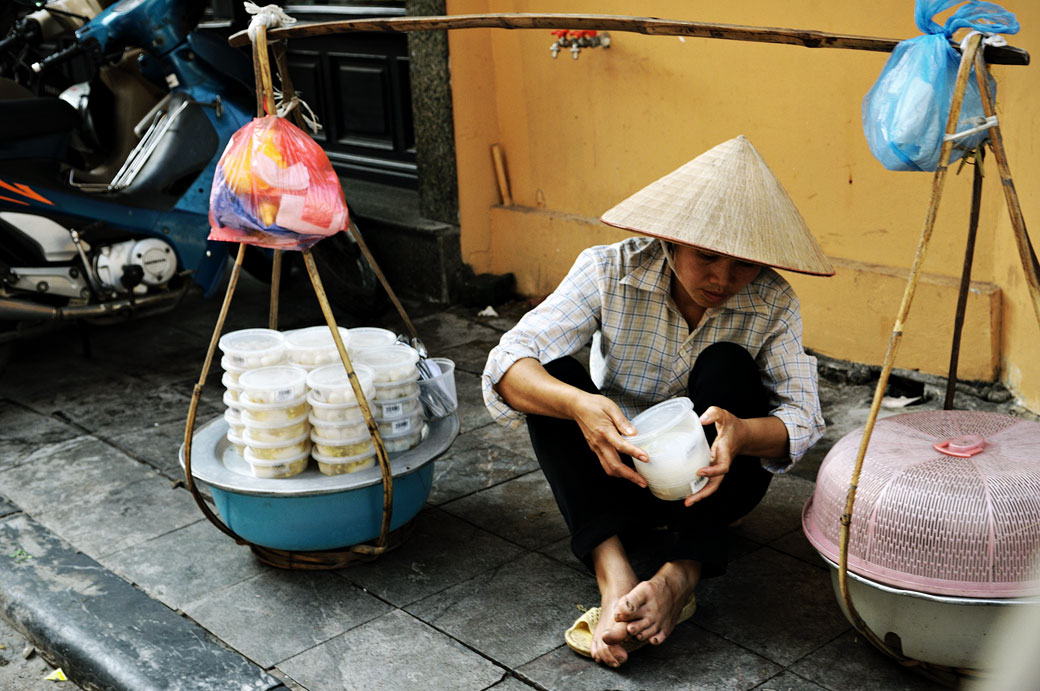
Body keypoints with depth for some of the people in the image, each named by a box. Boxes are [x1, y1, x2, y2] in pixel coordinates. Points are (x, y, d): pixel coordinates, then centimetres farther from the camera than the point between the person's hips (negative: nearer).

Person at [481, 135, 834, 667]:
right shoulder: (609, 271, -19)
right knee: (555, 379, -26)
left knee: (727, 365, -26)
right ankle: (613, 573, -40)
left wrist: (741, 433, -43)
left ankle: (681, 573, -36)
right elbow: (508, 364, -25)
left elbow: (801, 417, -19)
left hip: (711, 482, 0)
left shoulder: (772, 303, -15)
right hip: (617, 469, 0)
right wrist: (578, 405, -47)